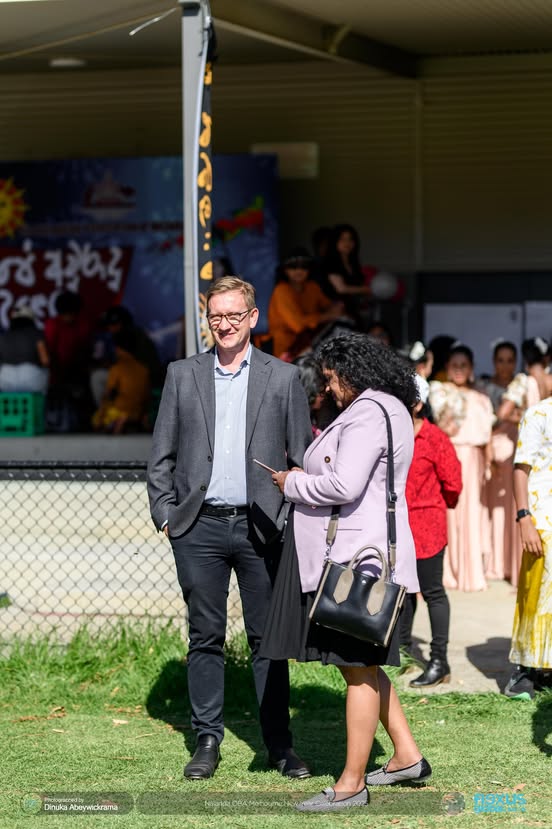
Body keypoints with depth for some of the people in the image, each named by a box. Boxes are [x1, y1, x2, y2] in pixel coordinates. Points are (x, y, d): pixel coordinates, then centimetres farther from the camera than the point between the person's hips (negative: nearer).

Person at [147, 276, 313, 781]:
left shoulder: (283, 378, 5)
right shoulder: (183, 376, 9)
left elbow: (303, 456, 6)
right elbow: (162, 455, 10)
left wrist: (294, 519, -2)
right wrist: (166, 514, 1)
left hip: (261, 527, -1)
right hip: (199, 528, 1)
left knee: (268, 639, 3)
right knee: (205, 638, 5)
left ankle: (280, 744, 9)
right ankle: (208, 740, 12)